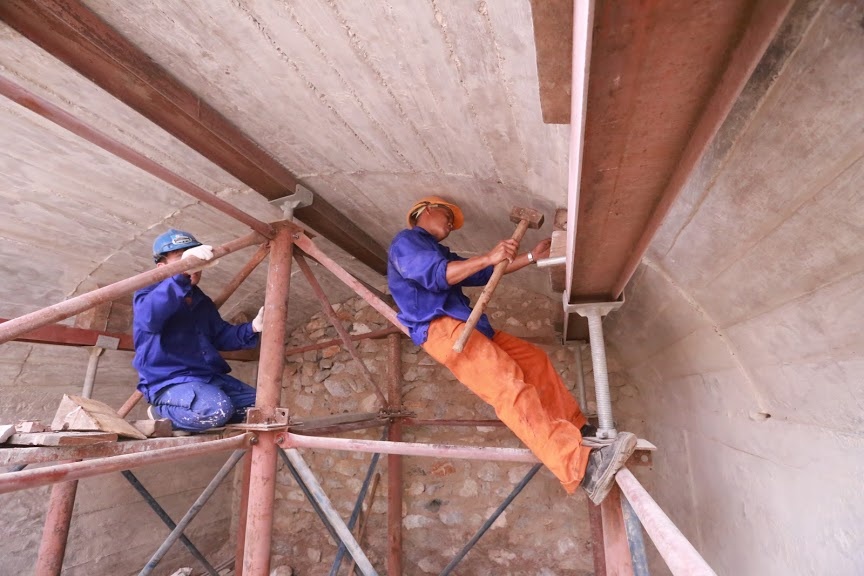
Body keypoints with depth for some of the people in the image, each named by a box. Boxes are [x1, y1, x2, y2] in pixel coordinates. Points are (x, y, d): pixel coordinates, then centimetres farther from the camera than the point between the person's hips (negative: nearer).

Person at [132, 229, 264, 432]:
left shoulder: (202, 301, 18)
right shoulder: (149, 291, -6)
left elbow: (221, 336, 21)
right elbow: (148, 316, -31)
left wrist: (252, 328, 0)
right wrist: (182, 273, -46)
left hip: (210, 377, 8)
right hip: (169, 382, -7)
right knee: (215, 409, -35)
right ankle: (162, 412, -3)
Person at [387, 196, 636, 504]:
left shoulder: (441, 253, 33)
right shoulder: (405, 240, 5)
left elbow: (485, 274, 27)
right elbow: (434, 275, -15)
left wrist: (532, 256, 22)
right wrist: (488, 257, -24)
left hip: (469, 327, 10)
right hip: (441, 327, -10)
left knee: (536, 360, 5)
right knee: (508, 383, -25)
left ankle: (578, 430, 11)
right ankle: (581, 467, -34)